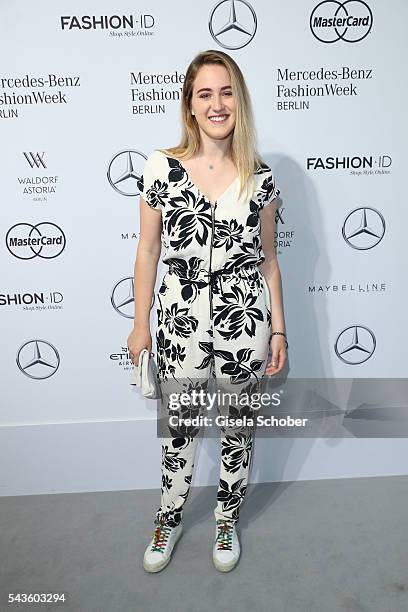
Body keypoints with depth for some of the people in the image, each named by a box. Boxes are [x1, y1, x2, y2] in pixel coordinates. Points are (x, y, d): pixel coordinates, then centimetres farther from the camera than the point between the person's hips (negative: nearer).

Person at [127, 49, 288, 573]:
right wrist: (140, 324, 2)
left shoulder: (260, 177, 0)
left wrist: (278, 328, 4)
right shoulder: (161, 167, -3)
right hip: (181, 319, 0)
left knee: (239, 426, 16)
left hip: (245, 318, 1)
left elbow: (267, 259, 5)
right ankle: (169, 520, 43)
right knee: (177, 426, 15)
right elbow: (148, 251, 1)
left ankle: (227, 521, 43)